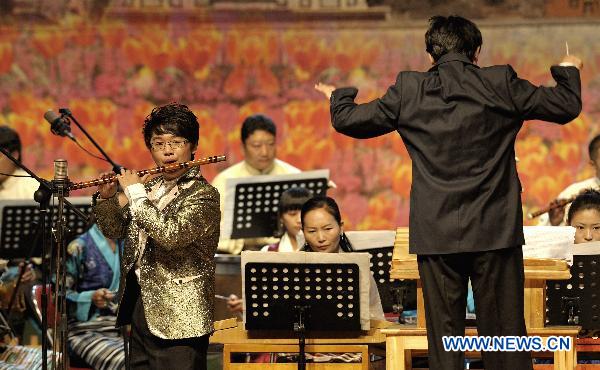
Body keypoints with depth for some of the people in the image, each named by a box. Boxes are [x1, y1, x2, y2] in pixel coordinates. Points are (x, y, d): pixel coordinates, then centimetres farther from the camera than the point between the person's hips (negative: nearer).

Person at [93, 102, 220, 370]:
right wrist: (106, 198, 0)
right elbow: (115, 230, 18)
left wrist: (135, 193, -18)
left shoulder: (203, 195, -11)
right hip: (141, 308, 7)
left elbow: (171, 234, -27)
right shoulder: (150, 188, 11)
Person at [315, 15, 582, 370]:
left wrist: (339, 97, 31)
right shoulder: (501, 84, -2)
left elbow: (348, 121, 8)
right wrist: (568, 71, 27)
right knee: (505, 336, 4)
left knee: (444, 337, 5)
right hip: (495, 232, 0)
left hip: (437, 235, 1)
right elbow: (567, 105, 6)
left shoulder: (409, 91, 0)